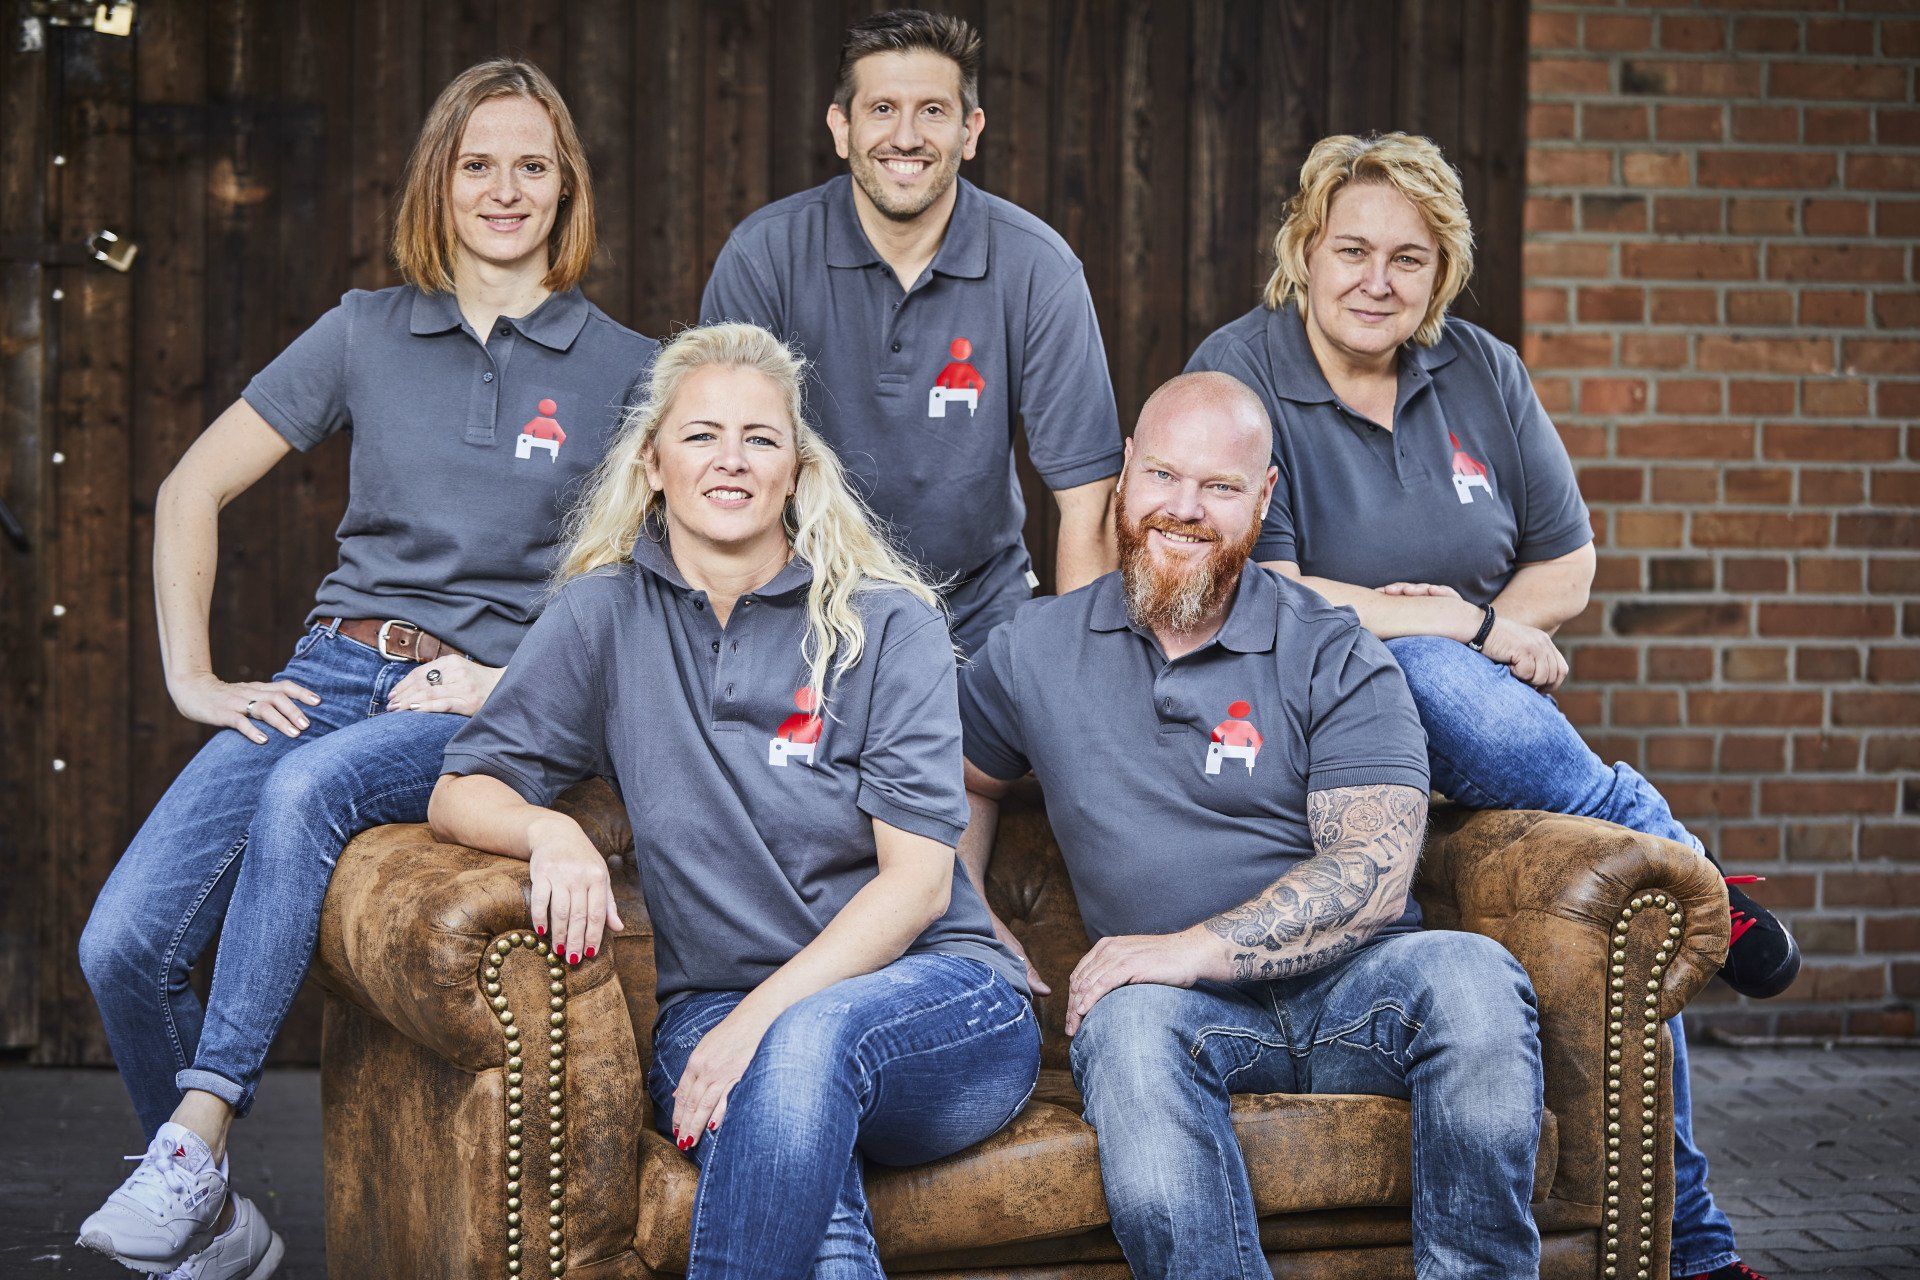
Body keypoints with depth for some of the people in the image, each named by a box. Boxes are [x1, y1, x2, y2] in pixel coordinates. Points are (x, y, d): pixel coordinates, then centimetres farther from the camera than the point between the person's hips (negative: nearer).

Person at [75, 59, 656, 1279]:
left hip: (491, 712, -3)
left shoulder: (625, 370, 6)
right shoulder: (365, 334, 11)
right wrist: (193, 676, 6)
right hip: (337, 671, 3)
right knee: (121, 946, -16)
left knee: (306, 788, -37)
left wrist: (514, 683, -8)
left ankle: (196, 1141, -32)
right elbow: (190, 492, 15)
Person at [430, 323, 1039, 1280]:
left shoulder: (888, 625, 2)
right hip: (712, 1006, 0)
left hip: (931, 996, 0)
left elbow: (917, 878, -5)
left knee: (808, 1043, -39)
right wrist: (550, 831, -15)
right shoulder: (603, 616, 9)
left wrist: (764, 1017, -18)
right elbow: (461, 794, 9)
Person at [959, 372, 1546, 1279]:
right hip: (1184, 1011, 0)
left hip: (1352, 986, 0)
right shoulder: (1034, 652, 13)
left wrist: (1194, 948, -19)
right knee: (1130, 1019, -36)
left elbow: (1375, 873, -8)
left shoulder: (1337, 660, 3)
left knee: (1475, 978, -33)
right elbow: (961, 788, 30)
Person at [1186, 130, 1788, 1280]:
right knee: (1433, 681, -38)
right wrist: (1460, 623, -10)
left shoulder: (1484, 374, 10)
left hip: (1482, 709, 4)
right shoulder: (1239, 375, -5)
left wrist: (1485, 621, -4)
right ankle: (1691, 868, -19)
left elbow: (1568, 571, 16)